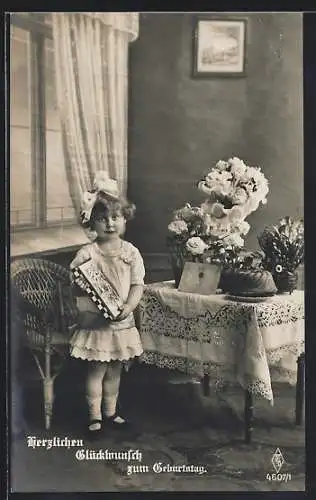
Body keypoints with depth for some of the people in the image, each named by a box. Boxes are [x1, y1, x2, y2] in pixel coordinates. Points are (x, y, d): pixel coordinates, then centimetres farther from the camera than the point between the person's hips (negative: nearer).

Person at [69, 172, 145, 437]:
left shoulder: (131, 252, -1)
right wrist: (81, 284, -27)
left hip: (123, 322, 3)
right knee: (97, 369, 3)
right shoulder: (87, 253, -9)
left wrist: (128, 308, -17)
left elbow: (138, 284, -3)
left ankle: (111, 412, 32)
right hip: (95, 322, -3)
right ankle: (95, 416, 17)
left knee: (115, 369, 16)